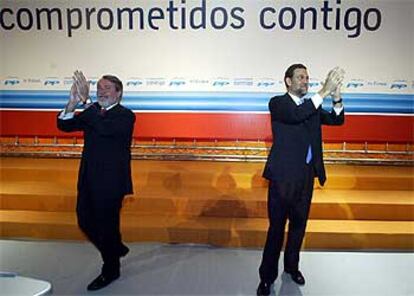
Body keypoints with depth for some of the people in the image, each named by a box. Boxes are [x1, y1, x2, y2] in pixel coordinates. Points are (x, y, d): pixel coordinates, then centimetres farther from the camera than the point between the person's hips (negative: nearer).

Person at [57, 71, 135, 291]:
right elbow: (64, 125, -1)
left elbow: (105, 128, -29)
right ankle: (116, 248, 40)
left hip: (110, 182, -7)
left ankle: (110, 271, 27)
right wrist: (73, 102, -18)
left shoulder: (125, 116, -10)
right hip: (88, 180, 7)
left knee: (107, 225, 5)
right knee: (85, 222, 15)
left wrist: (86, 101, -29)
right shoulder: (91, 113, 10)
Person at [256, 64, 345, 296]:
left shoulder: (312, 106, 13)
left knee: (299, 225, 17)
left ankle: (292, 266, 36)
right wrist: (324, 91, -28)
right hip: (284, 176, -6)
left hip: (306, 176, 6)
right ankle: (267, 277, 14)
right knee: (276, 228, 1)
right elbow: (295, 115, -26)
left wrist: (336, 97, -15)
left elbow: (337, 120, 3)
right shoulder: (278, 103, -6)